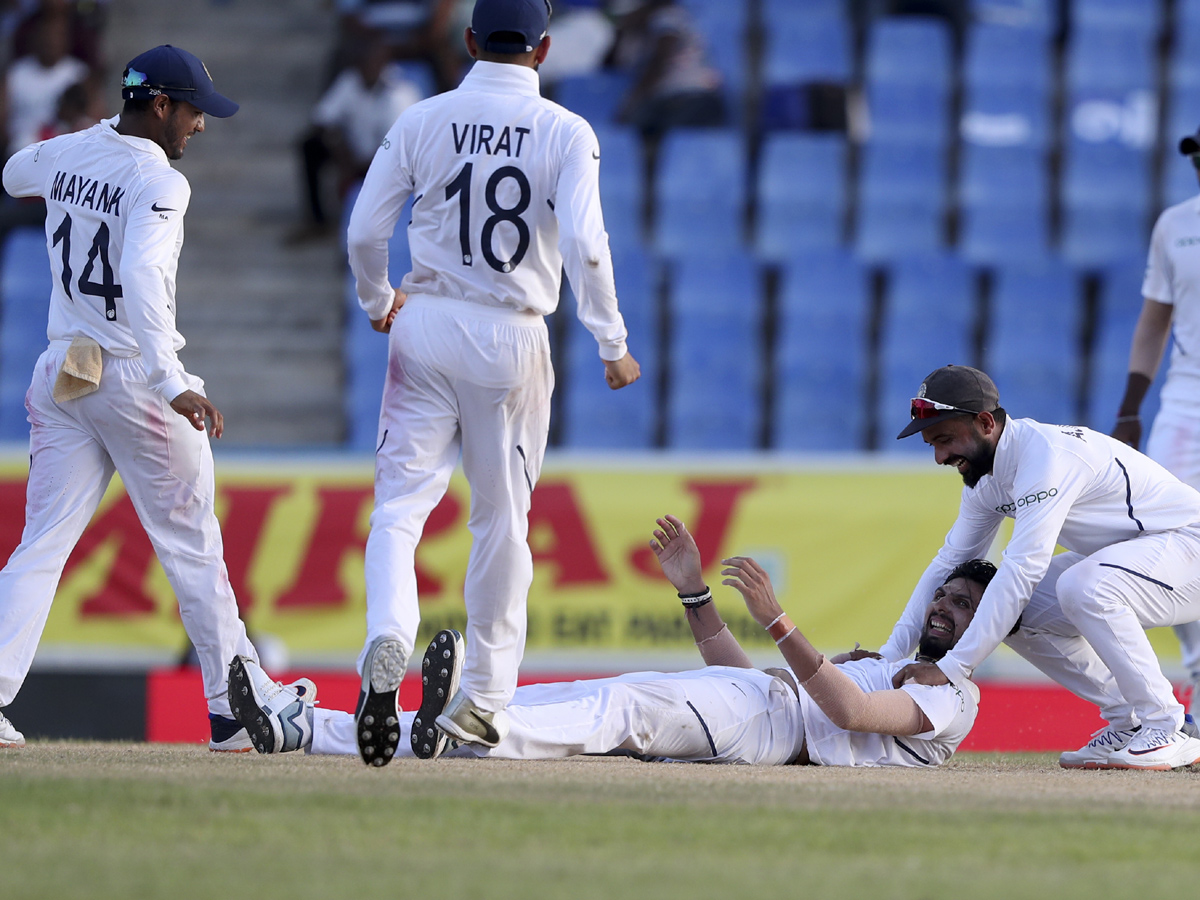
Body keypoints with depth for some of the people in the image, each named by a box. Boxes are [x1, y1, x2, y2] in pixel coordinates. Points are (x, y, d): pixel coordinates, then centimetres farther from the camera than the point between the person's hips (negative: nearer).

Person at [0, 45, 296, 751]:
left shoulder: (67, 154, 5)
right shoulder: (158, 182, -17)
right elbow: (140, 278, -32)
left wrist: (110, 134, 32)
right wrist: (174, 387, -39)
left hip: (62, 377, 6)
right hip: (136, 377, -6)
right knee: (193, 546, 6)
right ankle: (233, 712, 11)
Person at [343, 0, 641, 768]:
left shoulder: (423, 121, 2)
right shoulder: (565, 133, -4)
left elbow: (365, 231, 2)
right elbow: (584, 244, -15)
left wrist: (379, 303, 21)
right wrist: (613, 345, -8)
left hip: (424, 328, 1)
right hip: (511, 336, -1)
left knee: (401, 502, -3)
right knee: (502, 521, 12)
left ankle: (389, 639, -31)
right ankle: (484, 699, 16)